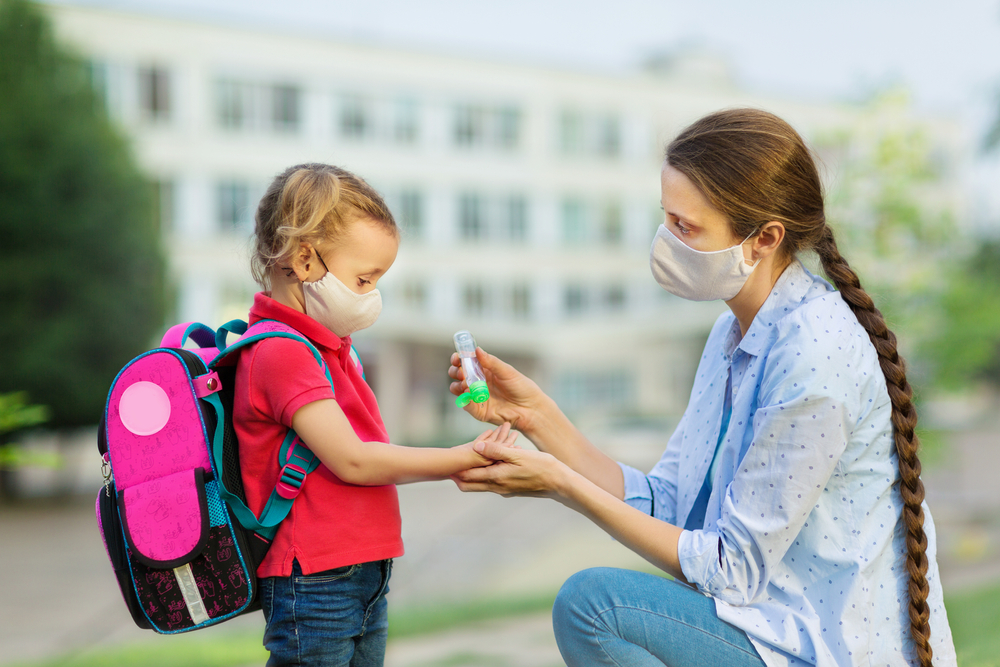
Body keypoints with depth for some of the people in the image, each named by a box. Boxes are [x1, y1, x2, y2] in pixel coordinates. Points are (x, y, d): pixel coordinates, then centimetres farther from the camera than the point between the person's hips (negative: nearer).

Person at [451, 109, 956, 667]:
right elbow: (661, 506, 5)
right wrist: (538, 416, -3)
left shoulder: (813, 353, -22)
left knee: (591, 603, -18)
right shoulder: (735, 334, 7)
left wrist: (563, 484, -16)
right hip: (786, 620, 9)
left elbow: (733, 570, -18)